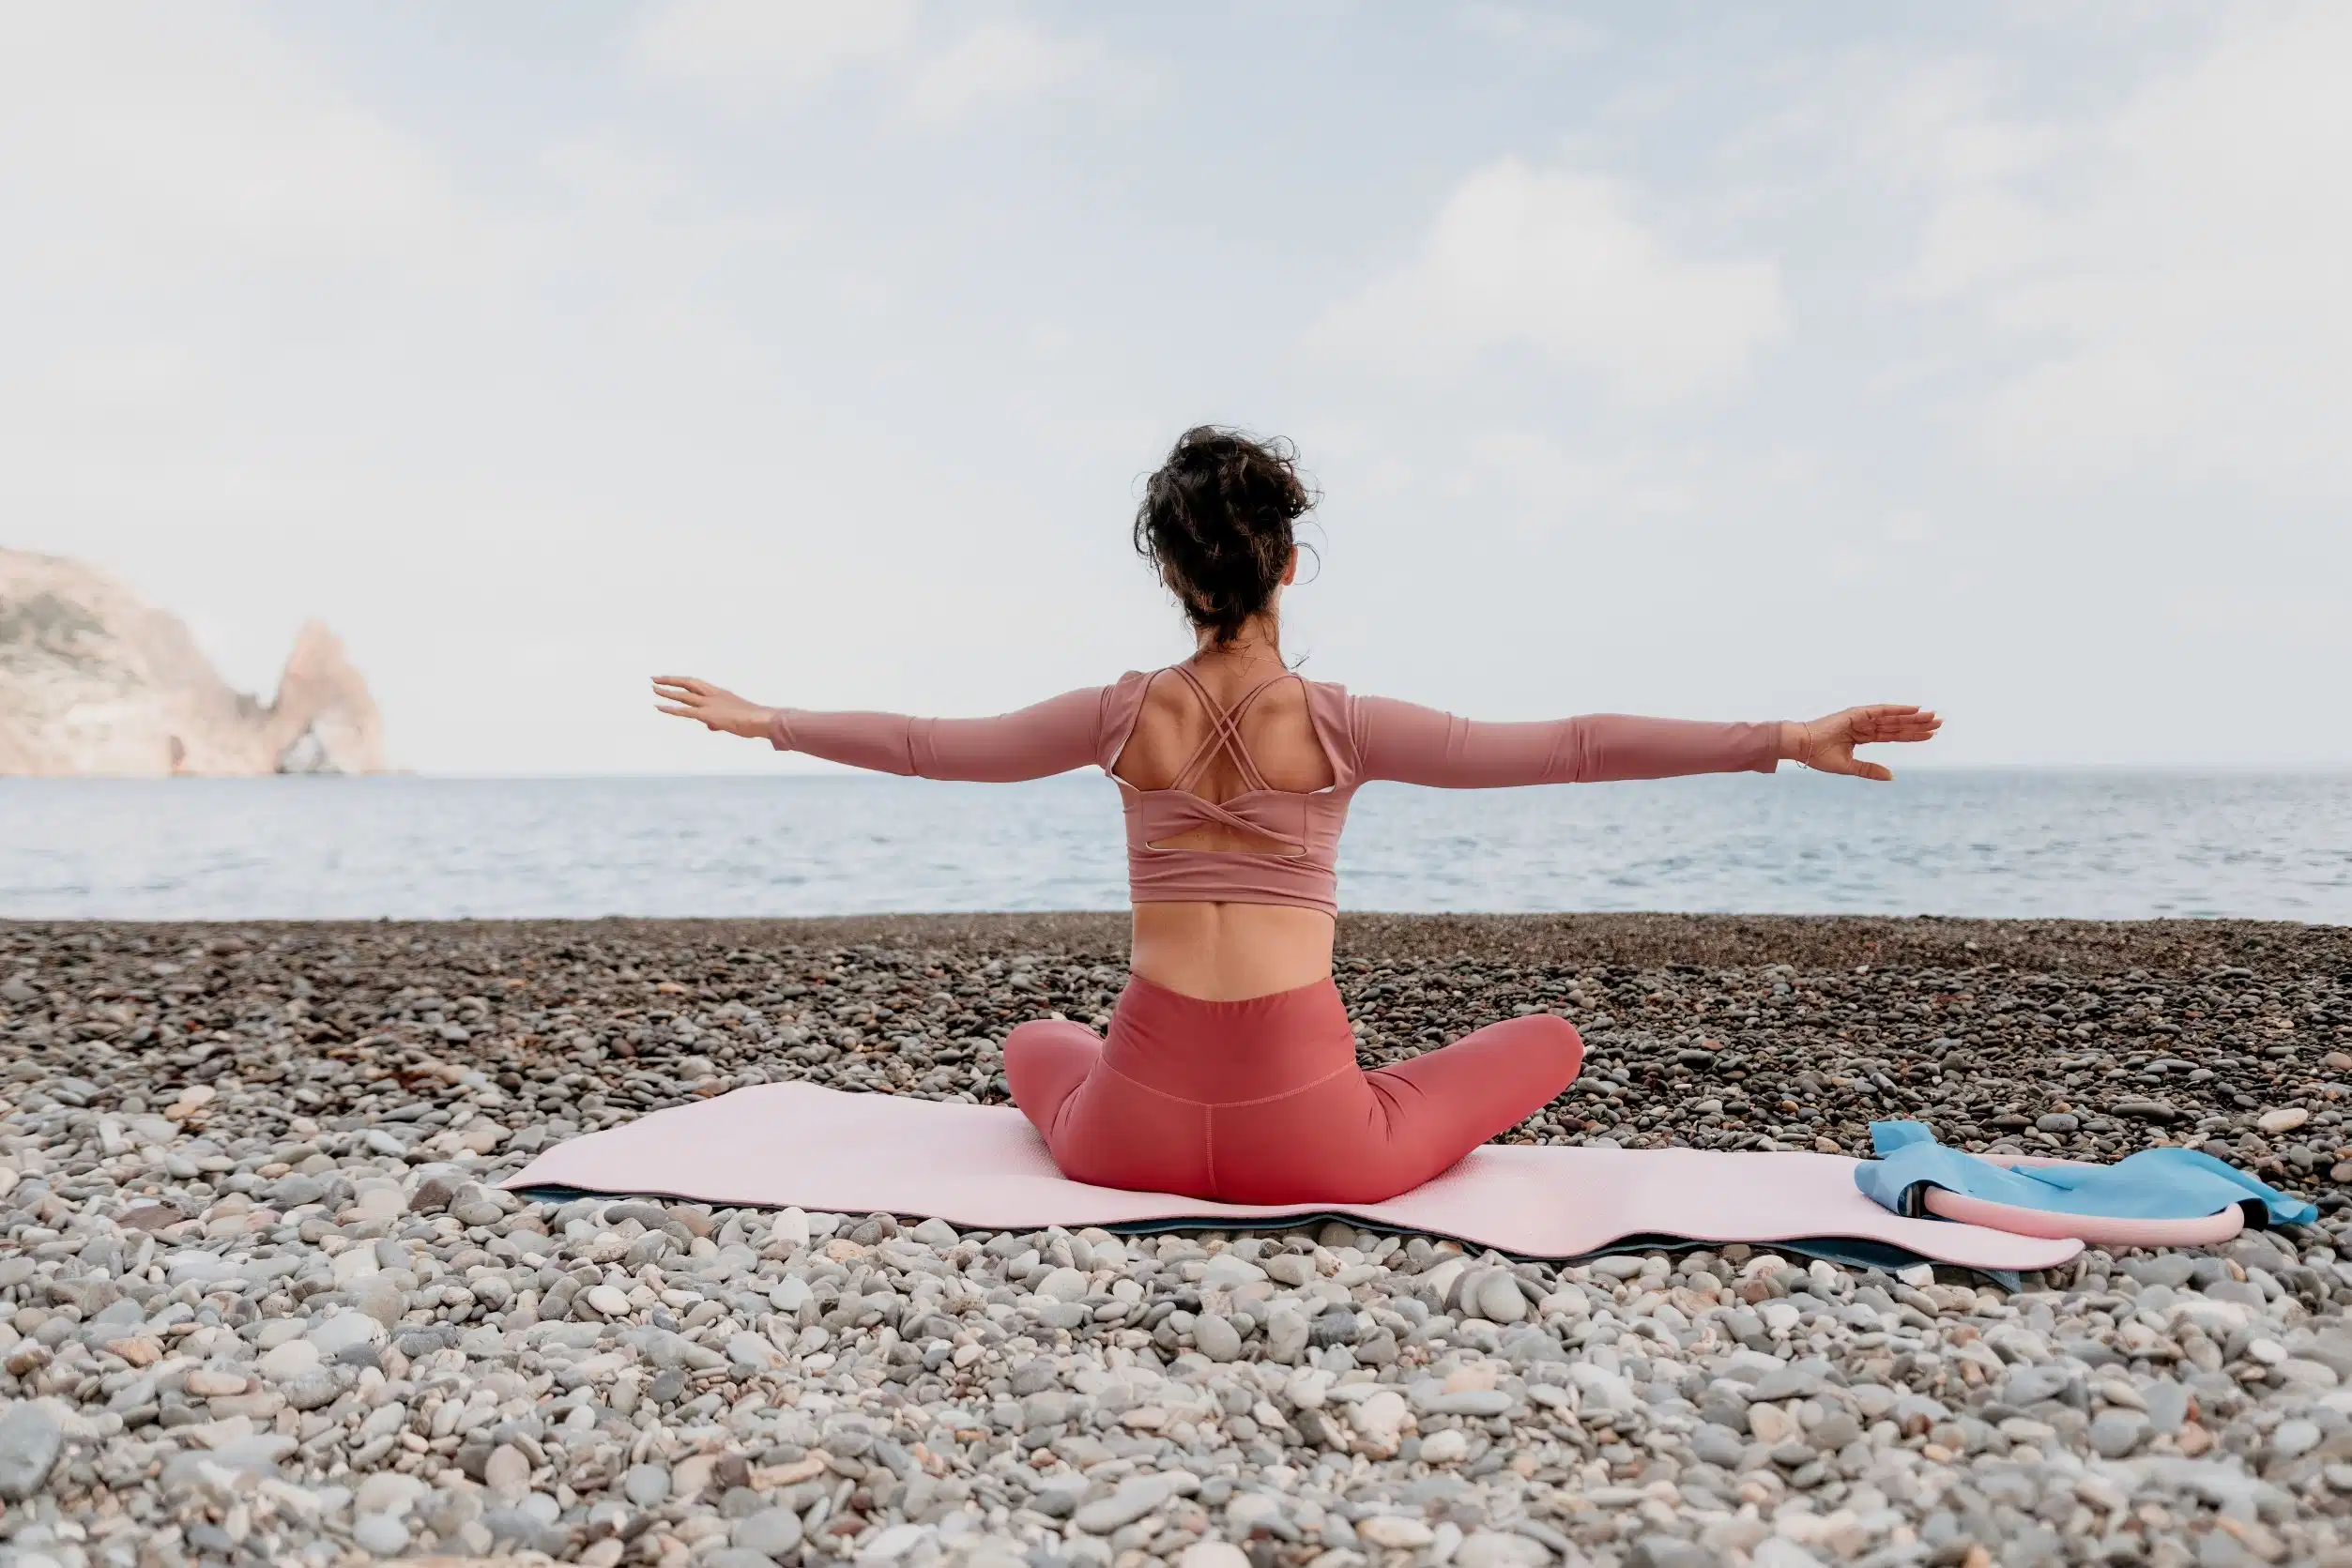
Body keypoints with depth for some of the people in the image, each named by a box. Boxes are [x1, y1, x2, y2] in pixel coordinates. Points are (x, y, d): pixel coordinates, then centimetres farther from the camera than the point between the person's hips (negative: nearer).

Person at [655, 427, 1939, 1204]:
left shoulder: (1125, 716, 0)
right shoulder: (1336, 724, -7)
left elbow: (929, 745, 10)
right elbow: (1568, 747, -9)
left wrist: (765, 720, 24)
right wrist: (1787, 739, -7)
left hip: (1140, 1127, 4)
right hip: (1309, 1139, -3)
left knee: (1035, 1044, 40)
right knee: (1550, 1037, 19)